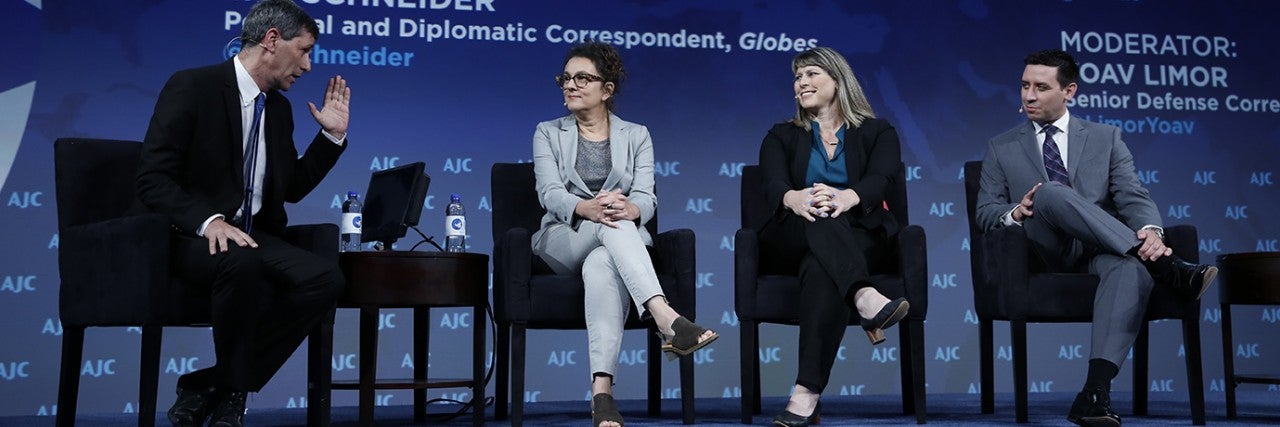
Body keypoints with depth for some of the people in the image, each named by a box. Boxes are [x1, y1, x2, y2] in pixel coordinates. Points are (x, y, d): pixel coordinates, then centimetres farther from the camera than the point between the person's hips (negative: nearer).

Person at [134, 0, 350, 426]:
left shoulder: (279, 106, 14)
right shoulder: (191, 87, -8)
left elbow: (292, 188, 20)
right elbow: (152, 180, -14)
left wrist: (332, 135, 12)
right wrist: (209, 220, -30)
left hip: (252, 236, 6)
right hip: (192, 237, -6)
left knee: (325, 278, -24)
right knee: (241, 263, -40)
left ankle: (212, 387, -13)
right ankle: (231, 387, -15)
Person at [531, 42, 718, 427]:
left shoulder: (636, 135, 13)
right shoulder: (548, 133, 11)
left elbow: (646, 197, -2)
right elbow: (550, 193, -7)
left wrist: (629, 209, -30)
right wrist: (588, 208, -31)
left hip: (621, 246, 0)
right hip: (563, 240, 0)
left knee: (601, 267, -40)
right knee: (610, 225, -37)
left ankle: (601, 392, -53)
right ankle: (664, 316, -55)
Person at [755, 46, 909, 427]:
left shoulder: (877, 132, 13)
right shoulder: (782, 136, 16)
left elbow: (880, 179, -10)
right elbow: (773, 185, -6)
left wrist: (847, 197, -34)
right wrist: (793, 198, -32)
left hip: (858, 236, -1)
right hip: (792, 238, 2)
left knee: (820, 267, -37)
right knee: (818, 217, -35)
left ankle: (808, 392, -47)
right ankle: (864, 297, -56)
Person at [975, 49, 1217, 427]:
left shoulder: (1105, 138, 18)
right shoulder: (1001, 148, 18)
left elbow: (1133, 196, 5)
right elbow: (985, 212, 11)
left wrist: (1150, 230, -19)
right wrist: (1014, 214, -14)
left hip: (1101, 250, 1)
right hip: (1045, 252, -1)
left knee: (1133, 266, -37)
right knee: (1051, 193, -34)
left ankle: (1095, 393, -45)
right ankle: (1168, 267, -37)